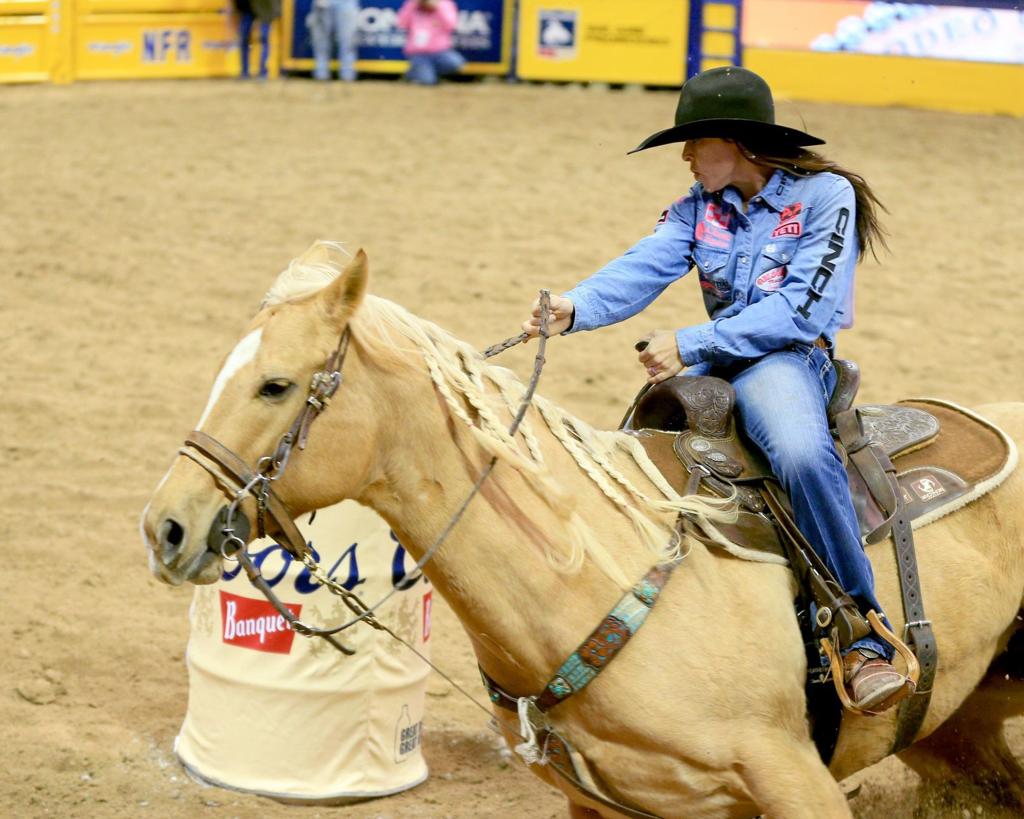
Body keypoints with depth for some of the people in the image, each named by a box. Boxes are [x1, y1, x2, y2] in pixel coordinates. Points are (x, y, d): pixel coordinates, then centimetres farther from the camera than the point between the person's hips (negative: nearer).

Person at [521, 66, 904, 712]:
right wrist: (576, 308, -29)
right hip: (714, 363, 7)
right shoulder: (698, 208, 11)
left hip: (790, 359, -7)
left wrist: (692, 344, -20)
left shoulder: (825, 195, -7)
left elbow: (803, 311, -16)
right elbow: (643, 268, -7)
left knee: (803, 453, -36)